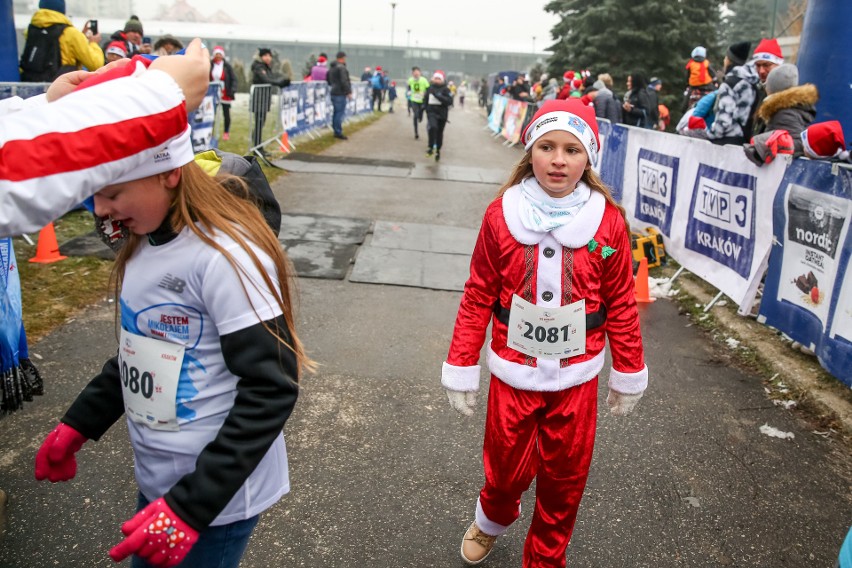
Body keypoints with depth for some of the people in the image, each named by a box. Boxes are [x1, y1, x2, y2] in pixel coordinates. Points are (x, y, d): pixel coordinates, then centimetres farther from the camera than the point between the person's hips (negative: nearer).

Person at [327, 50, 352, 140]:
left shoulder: (332, 68, 16)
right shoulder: (341, 68, -14)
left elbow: (328, 79, 26)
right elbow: (344, 81, -20)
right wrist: (349, 92, -16)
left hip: (333, 93, 10)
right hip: (340, 94, -10)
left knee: (336, 112, 15)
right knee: (340, 113, -8)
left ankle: (336, 131, 20)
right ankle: (338, 132, -10)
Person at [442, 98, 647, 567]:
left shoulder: (607, 220, -9)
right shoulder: (502, 215, -10)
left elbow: (621, 304, -2)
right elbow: (478, 298, -5)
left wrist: (628, 376, 5)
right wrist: (461, 369, -3)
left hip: (576, 377, 1)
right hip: (513, 372, 0)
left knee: (564, 480, 14)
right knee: (507, 470, 15)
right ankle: (492, 520, 50)